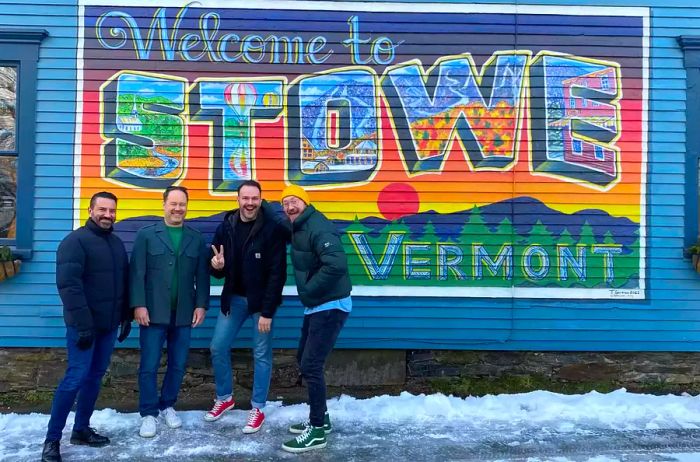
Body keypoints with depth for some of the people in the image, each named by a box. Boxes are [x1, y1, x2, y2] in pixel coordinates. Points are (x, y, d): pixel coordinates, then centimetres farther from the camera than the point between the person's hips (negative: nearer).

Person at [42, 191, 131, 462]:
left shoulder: (117, 243, 12)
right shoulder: (75, 241, -10)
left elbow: (124, 283, 18)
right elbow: (68, 284, -19)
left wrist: (126, 317, 14)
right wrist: (82, 323, -23)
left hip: (109, 324, 7)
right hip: (84, 325, -7)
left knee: (95, 377, 12)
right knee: (76, 378, -6)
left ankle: (81, 430, 24)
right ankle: (52, 439, 7)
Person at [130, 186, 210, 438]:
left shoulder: (196, 238, 8)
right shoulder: (146, 234, 2)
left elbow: (202, 275, 7)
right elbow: (137, 273, -4)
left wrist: (201, 304, 1)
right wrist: (138, 304, -10)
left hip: (183, 313, 3)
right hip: (154, 312, -2)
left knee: (178, 364, 10)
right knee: (149, 365, 3)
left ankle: (167, 406, 29)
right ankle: (148, 413, 17)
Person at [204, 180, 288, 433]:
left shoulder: (273, 229, -15)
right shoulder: (226, 227, -1)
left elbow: (277, 273, -16)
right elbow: (218, 272, 7)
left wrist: (267, 311, -18)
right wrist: (217, 266, -18)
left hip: (261, 300, -4)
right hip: (234, 298, 5)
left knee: (261, 354, 3)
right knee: (218, 347, 7)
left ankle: (257, 409, 19)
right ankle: (224, 397, 29)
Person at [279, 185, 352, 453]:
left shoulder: (317, 227, -20)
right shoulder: (298, 230, 11)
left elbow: (336, 265, -32)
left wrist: (309, 290, -21)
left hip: (331, 306, -10)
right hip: (316, 306, 10)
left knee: (311, 365, -7)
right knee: (304, 360, 17)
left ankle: (317, 431, 7)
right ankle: (320, 418, 31)